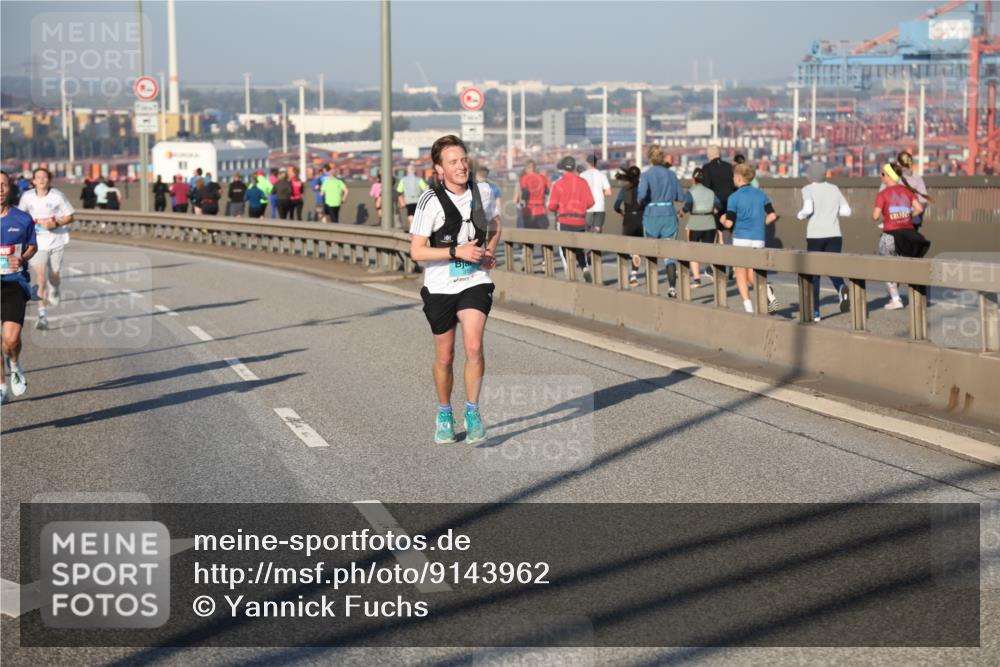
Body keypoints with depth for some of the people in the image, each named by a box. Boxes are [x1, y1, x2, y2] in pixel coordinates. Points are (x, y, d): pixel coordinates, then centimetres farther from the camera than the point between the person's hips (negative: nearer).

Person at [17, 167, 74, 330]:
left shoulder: (57, 196, -7)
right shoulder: (27, 197, -2)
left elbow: (69, 217, 0)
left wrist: (56, 223, -17)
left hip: (56, 241, 0)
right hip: (38, 242, 0)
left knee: (53, 277, 10)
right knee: (40, 278, -13)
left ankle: (54, 291, 50)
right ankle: (42, 315, -12)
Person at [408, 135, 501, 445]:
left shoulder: (483, 192, 0)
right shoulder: (430, 201, -13)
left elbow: (495, 227, 20)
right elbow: (416, 251, -13)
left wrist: (490, 252, 0)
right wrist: (457, 251, -23)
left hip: (476, 281, 1)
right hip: (440, 286, -1)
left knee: (474, 346, -18)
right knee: (444, 356, 9)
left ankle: (472, 412, -4)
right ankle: (444, 414, 31)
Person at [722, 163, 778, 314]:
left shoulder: (734, 197, -7)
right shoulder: (761, 194, 6)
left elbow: (729, 223, -10)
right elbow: (772, 216, 3)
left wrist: (723, 219, 12)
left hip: (741, 239, -4)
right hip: (758, 239, 4)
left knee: (741, 275, 7)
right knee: (750, 273, 16)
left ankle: (748, 308, -2)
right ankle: (768, 291, -13)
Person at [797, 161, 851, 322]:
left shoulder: (808, 190, -2)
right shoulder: (834, 189, 10)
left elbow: (808, 209, -17)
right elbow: (846, 211, 7)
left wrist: (800, 215, 3)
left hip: (815, 236, -3)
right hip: (834, 235, 3)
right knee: (832, 269, 8)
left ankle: (815, 312, 12)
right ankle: (842, 288, -28)